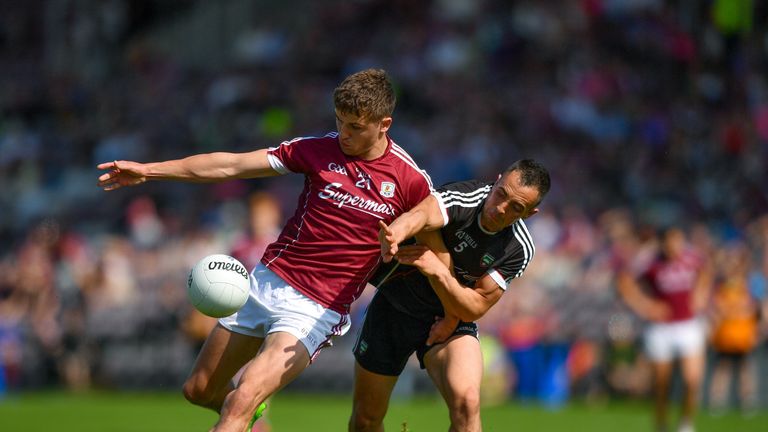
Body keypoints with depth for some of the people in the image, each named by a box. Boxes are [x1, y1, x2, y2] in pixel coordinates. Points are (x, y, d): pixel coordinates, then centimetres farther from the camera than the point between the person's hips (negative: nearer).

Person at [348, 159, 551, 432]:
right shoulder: (463, 197, -24)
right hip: (395, 304, 0)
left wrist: (438, 271, -37)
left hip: (450, 319, 0)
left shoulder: (519, 249, -17)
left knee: (466, 403, -28)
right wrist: (397, 232, -71)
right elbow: (423, 214, -47)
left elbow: (474, 307, -19)